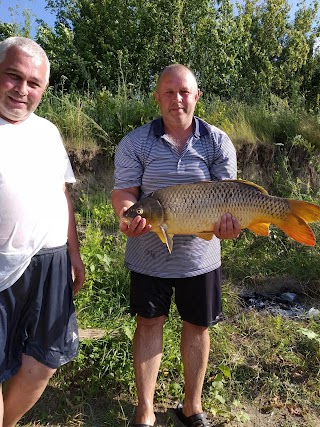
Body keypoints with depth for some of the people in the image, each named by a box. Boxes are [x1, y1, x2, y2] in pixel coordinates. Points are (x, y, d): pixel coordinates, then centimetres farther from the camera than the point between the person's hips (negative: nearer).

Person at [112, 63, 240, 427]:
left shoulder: (218, 142, -2)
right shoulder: (135, 143, -4)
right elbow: (123, 192, -8)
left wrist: (226, 220, -26)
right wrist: (127, 216, -31)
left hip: (200, 256, 2)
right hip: (148, 254, -1)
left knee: (197, 326, 13)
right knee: (148, 324, 9)